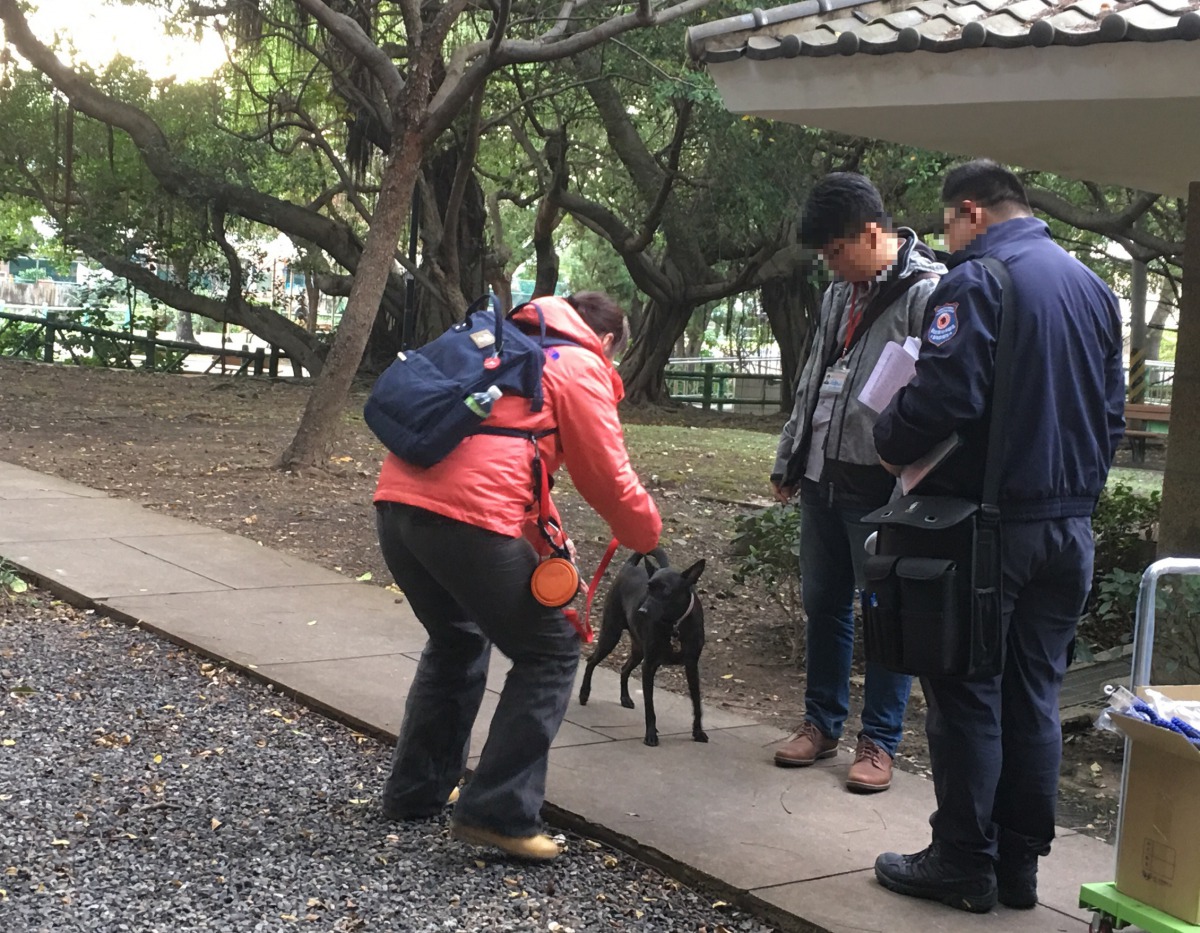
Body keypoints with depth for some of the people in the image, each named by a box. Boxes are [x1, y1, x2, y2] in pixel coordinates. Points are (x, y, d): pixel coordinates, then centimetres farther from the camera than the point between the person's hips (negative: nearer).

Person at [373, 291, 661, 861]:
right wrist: (648, 536, 24)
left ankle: (415, 792, 35)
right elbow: (609, 481, 5)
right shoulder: (581, 368, 7)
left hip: (397, 500, 9)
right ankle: (497, 813, 2)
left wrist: (548, 545, 37)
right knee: (550, 653, 6)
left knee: (457, 640, 29)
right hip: (466, 518, -8)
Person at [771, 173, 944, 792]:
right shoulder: (840, 294, 13)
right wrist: (788, 461, 21)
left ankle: (880, 741, 15)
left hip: (881, 486, -8)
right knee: (823, 603, 14)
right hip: (823, 479, 8)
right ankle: (822, 724, 27)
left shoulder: (926, 294, -14)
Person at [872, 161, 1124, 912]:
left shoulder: (977, 281, -12)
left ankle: (964, 865, 10)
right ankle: (1020, 865, 18)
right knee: (1034, 697, 11)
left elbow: (944, 397, -22)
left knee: (967, 696, 3)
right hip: (1069, 526, 7)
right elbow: (1112, 412, 16)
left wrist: (890, 440, -4)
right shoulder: (1093, 287, 12)